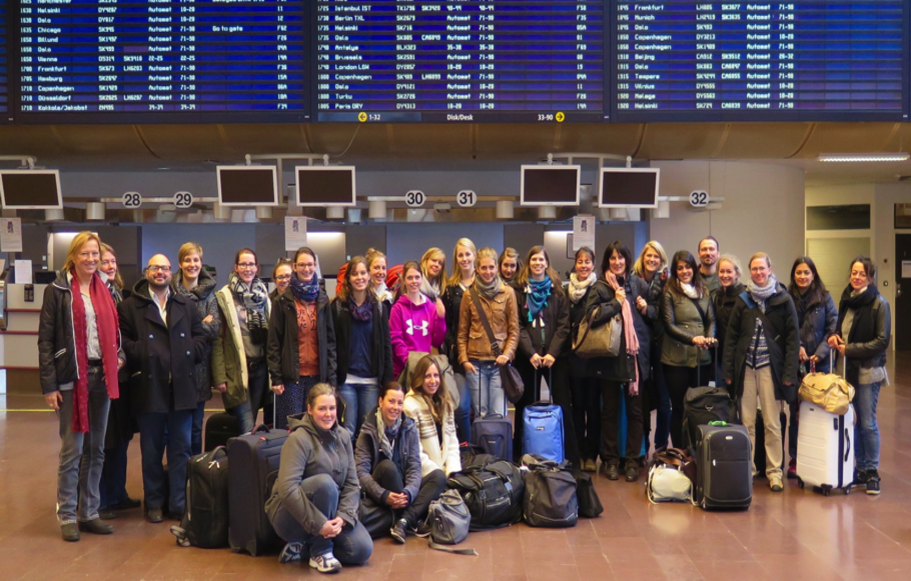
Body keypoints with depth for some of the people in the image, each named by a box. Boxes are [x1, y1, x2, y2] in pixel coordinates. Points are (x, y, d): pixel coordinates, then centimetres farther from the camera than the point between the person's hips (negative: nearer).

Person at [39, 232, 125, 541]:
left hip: (101, 376, 5)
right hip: (72, 378, -5)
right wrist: (49, 385, -11)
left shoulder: (104, 290, 11)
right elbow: (45, 340, -6)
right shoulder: (58, 291, -4)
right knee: (72, 450, -1)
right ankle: (67, 516, 9)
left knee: (96, 449, 10)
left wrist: (119, 355, 2)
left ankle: (89, 513, 19)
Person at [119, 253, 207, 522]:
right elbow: (123, 343, -5)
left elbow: (202, 339, 10)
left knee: (181, 449, 5)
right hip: (149, 388, -2)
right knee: (151, 450, 7)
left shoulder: (187, 306, 14)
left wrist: (186, 355, -5)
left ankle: (179, 504, 13)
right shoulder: (129, 306, 4)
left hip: (182, 388, 3)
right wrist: (145, 354, -16)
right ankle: (154, 503, 18)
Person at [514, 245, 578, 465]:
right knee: (527, 406, 4)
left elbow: (564, 324, 2)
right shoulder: (520, 291, 7)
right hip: (527, 357, 0)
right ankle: (524, 455, 11)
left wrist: (553, 352, -10)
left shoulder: (557, 290, 8)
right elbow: (518, 326, 0)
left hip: (555, 356, 0)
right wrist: (530, 353, -12)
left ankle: (570, 457, 1)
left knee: (563, 405, -2)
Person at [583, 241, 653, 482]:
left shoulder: (638, 284, 8)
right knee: (610, 410, 8)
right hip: (609, 356, -2)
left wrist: (646, 308, -1)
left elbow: (655, 313, 19)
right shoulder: (600, 287, -1)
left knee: (635, 409, 6)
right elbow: (592, 315, -17)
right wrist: (617, 302, -12)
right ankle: (610, 459, 17)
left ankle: (632, 460, 15)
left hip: (635, 355, 2)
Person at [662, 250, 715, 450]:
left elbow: (711, 320, 12)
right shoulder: (669, 292, -3)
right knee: (679, 407, 3)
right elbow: (669, 325, -8)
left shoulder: (704, 291, 12)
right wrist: (692, 338, -22)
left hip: (702, 358, 4)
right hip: (676, 359, -4)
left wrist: (709, 337, -9)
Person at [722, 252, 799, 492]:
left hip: (771, 367, -2)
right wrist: (728, 371, 1)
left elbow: (792, 337, -1)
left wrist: (789, 372, -8)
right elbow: (731, 336, 8)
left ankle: (774, 471, 10)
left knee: (772, 423, 1)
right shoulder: (743, 300, 9)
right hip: (745, 367, 2)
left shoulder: (782, 299, 1)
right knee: (746, 422, 4)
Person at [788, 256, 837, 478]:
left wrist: (821, 352, -10)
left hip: (819, 363, 0)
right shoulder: (786, 298, 1)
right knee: (796, 412, 5)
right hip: (794, 363, 0)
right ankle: (795, 460, 14)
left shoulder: (824, 298, 4)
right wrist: (796, 347, -14)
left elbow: (833, 328, 1)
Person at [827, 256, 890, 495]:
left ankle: (872, 472, 11)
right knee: (853, 421, 9)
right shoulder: (846, 300, 10)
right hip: (848, 368, 6)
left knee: (867, 422, 0)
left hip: (868, 370, -6)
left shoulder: (879, 304, -10)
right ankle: (860, 468, 20)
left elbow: (882, 341, -13)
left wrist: (850, 349, -16)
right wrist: (835, 337, 0)